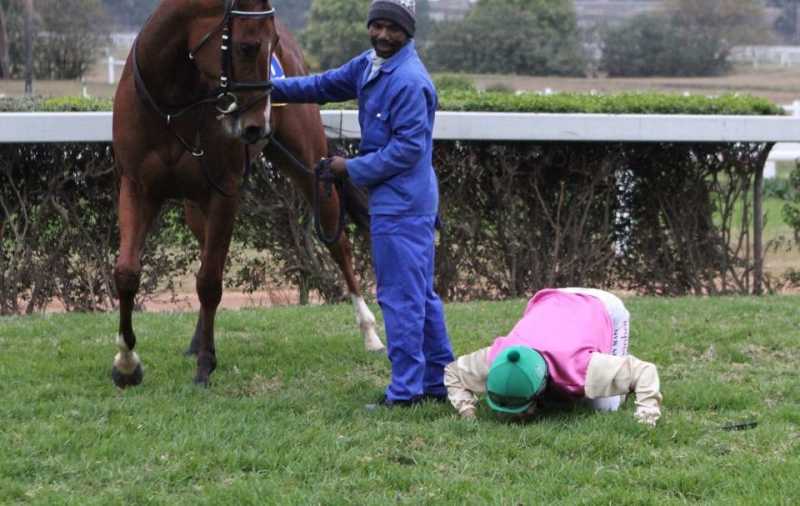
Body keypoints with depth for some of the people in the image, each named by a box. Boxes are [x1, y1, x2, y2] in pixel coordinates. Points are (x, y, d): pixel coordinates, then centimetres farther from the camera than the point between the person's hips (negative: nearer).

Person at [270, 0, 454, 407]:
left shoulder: (409, 81, -19)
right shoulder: (370, 65, 11)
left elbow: (408, 148, -20)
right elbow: (325, 85, 22)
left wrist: (353, 169, -13)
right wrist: (271, 90, 14)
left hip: (401, 204, -10)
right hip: (405, 201, 10)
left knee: (399, 296, -5)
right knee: (420, 294, 15)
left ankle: (406, 390, -1)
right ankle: (439, 382, 22)